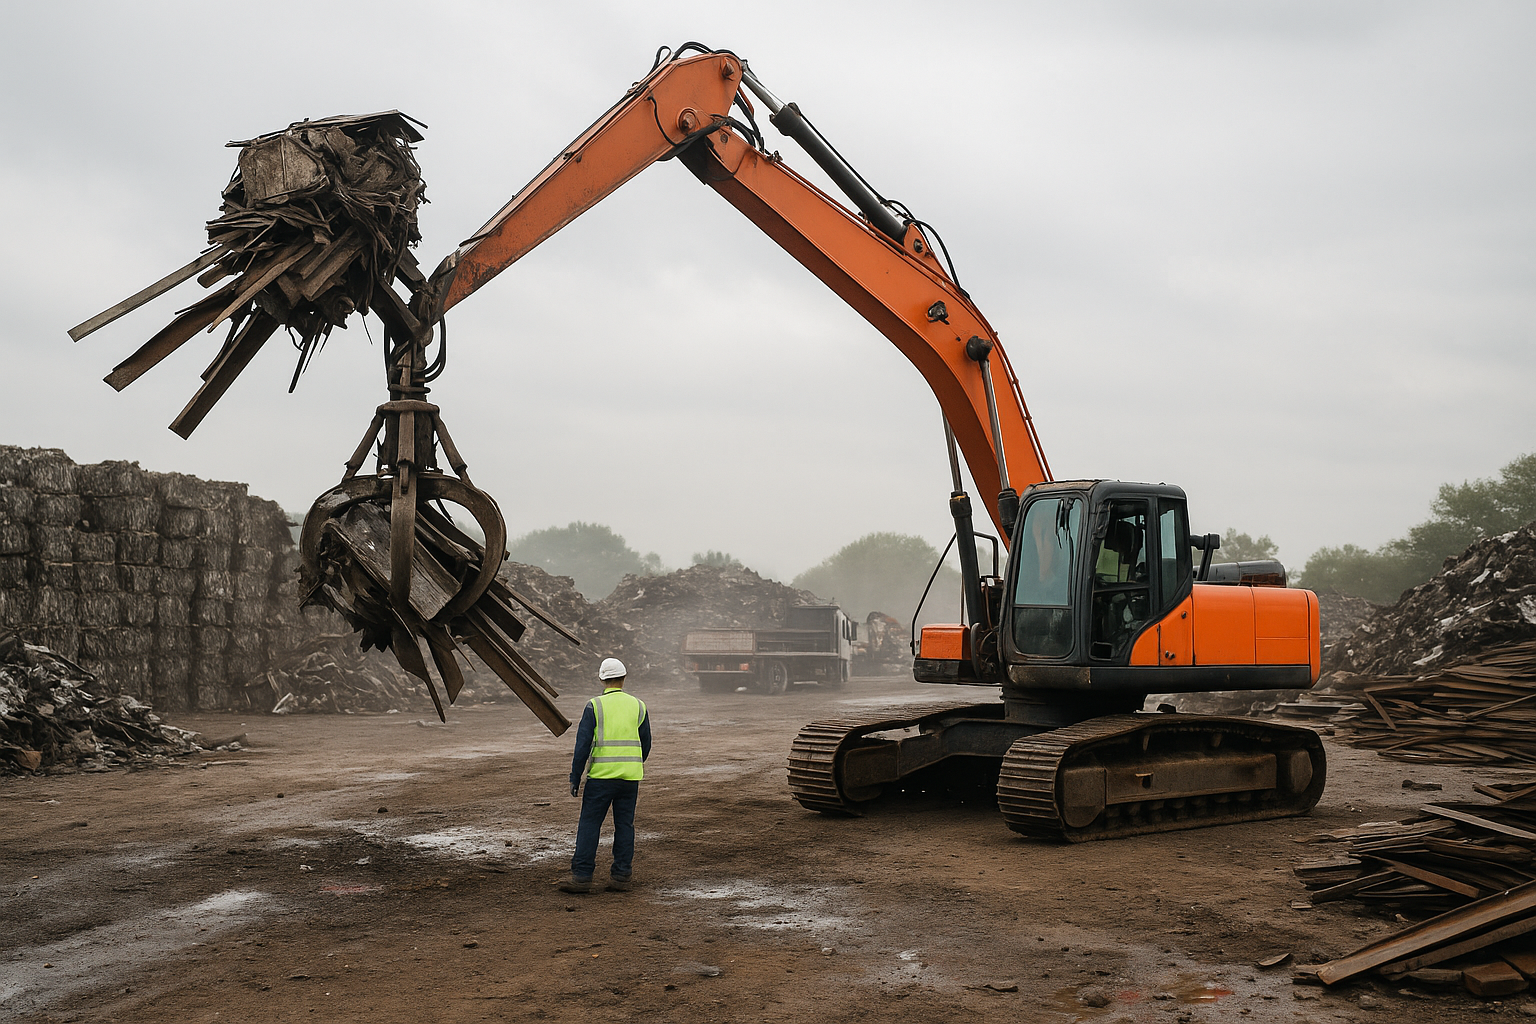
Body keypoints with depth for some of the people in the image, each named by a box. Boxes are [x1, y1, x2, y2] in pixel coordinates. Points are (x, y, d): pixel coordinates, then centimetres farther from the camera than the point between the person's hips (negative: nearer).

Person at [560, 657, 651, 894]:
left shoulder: (595, 706, -4)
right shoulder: (638, 706, 7)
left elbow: (583, 744, -7)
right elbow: (645, 745, 13)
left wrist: (575, 778, -2)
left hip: (601, 775, -3)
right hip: (630, 776, 3)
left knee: (589, 824, 1)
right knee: (624, 825, 9)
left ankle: (581, 875, -2)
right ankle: (620, 875, 10)